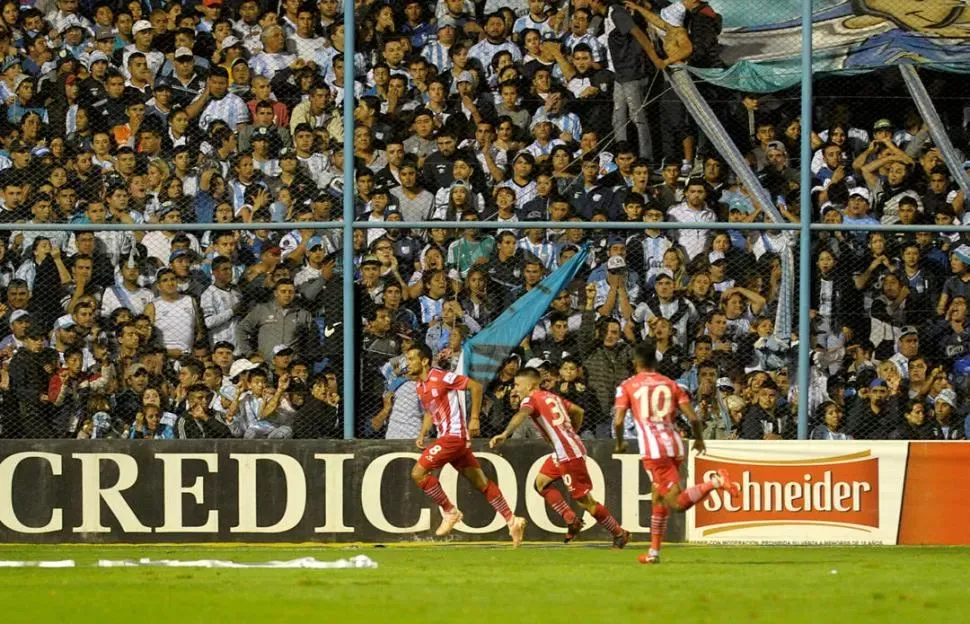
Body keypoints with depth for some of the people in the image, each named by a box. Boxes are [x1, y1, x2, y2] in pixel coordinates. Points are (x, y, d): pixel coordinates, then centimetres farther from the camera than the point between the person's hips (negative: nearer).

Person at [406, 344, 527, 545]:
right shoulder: (420, 386, 12)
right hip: (446, 436, 9)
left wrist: (474, 418, -13)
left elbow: (475, 386, -11)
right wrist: (422, 435, 12)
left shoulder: (441, 377, -13)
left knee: (418, 472, -14)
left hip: (454, 435, -9)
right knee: (481, 483, 10)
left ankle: (450, 512, -3)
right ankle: (512, 521, 12)